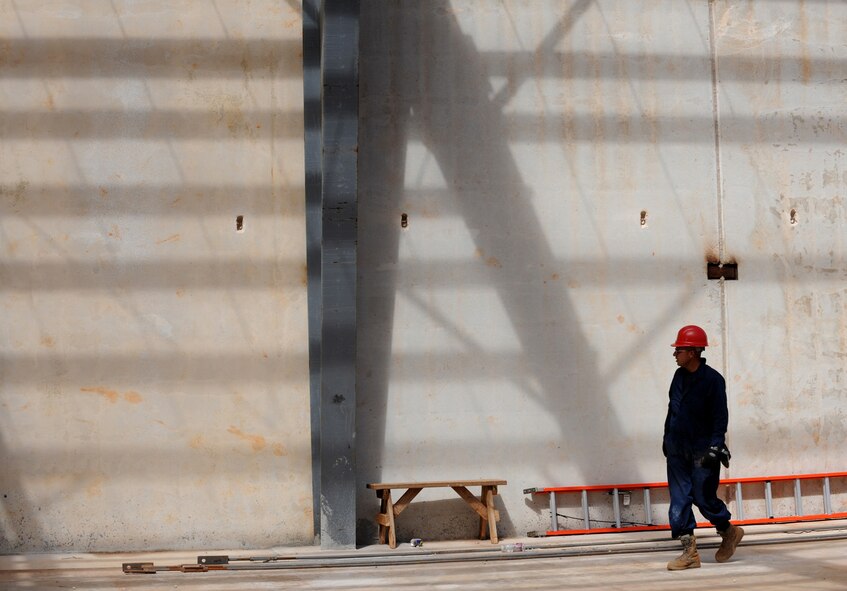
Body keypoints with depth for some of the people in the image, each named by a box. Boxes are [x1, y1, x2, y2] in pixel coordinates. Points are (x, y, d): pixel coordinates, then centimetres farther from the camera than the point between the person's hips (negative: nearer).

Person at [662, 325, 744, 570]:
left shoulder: (713, 379, -12)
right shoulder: (679, 376, 9)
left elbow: (720, 416, -13)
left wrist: (715, 446, -19)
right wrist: (667, 436, 22)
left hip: (702, 451, -7)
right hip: (677, 449, 7)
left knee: (704, 497, -2)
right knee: (679, 500, 0)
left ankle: (729, 532, 26)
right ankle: (689, 552, 4)